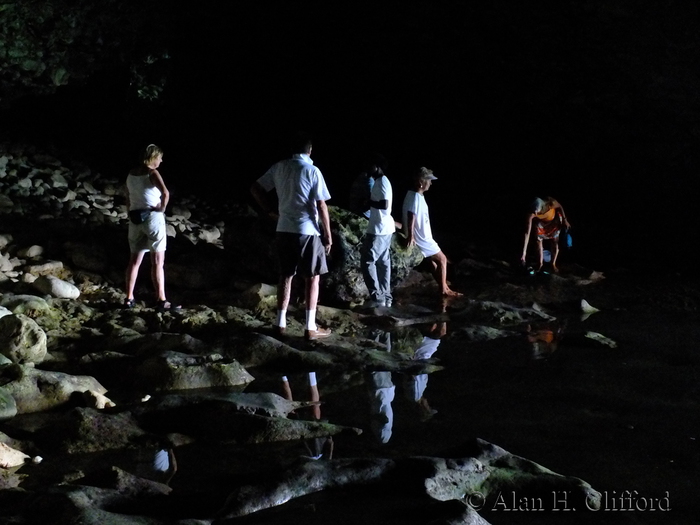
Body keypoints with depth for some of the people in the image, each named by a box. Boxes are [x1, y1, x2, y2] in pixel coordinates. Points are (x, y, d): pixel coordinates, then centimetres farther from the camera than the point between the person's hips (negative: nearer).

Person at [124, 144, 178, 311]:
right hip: (152, 217, -7)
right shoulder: (152, 173, -11)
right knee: (157, 260, -4)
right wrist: (162, 208, -11)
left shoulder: (131, 174, 10)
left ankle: (129, 298, 13)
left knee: (135, 259, 13)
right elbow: (165, 193, -27)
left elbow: (128, 200, 15)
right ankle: (161, 300, -6)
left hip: (135, 218, 7)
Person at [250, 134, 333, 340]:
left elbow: (255, 189, 9)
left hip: (284, 230, 4)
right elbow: (321, 206, -9)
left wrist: (271, 211, 14)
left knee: (286, 275, 13)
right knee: (312, 277, 3)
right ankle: (311, 327, 1)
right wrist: (328, 235, -3)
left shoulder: (279, 167, 5)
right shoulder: (312, 171, -8)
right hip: (307, 231, -4)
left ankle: (281, 324, 13)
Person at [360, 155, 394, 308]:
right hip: (384, 228, 10)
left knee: (367, 261, -8)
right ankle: (386, 297, 12)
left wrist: (369, 201, -15)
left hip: (379, 229, -10)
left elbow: (384, 205, -25)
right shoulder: (381, 182, 15)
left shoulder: (381, 183, -16)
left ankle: (377, 297, -8)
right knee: (383, 262, 10)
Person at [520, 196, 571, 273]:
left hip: (554, 221, 0)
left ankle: (553, 264, 18)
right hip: (541, 222, 0)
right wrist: (524, 252, -41)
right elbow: (527, 232, -39)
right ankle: (541, 264, 20)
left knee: (555, 242, -1)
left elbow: (560, 207, -17)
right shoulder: (531, 214, -40)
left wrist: (564, 220, -7)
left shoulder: (551, 203, -43)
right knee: (538, 241, -2)